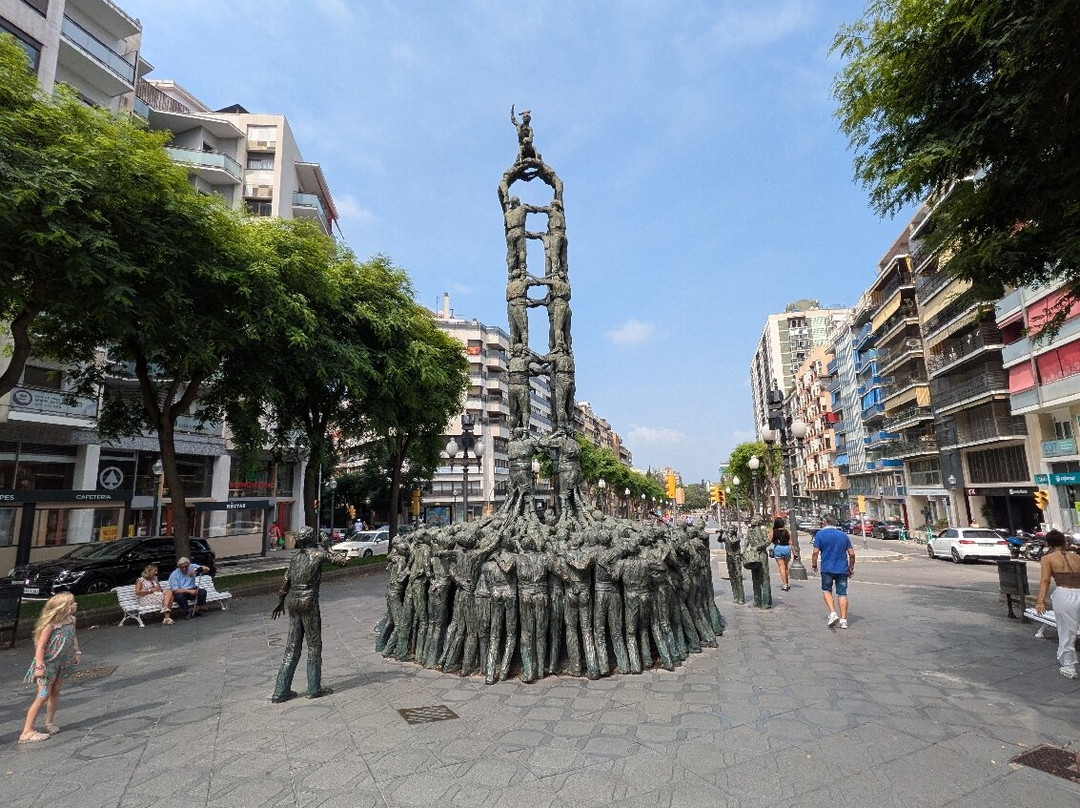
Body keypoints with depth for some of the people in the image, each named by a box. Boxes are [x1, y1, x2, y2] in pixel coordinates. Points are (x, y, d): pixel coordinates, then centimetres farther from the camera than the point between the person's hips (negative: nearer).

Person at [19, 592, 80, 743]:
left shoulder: (71, 620, -1)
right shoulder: (51, 625, -23)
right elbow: (40, 646, -20)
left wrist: (77, 652, 8)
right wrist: (39, 666, -23)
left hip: (63, 662, 7)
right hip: (48, 663, -7)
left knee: (55, 692, 16)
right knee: (43, 696, -6)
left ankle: (50, 722, 30)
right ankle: (27, 732, 3)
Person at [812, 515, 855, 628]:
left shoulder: (820, 534, -3)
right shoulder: (844, 535, 9)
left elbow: (816, 552, -9)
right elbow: (851, 554, 6)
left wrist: (814, 565, 4)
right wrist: (851, 568, 16)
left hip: (827, 568, -3)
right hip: (842, 569, 3)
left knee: (826, 590, 15)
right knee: (842, 594, 7)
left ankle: (833, 613, -2)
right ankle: (843, 620, 5)